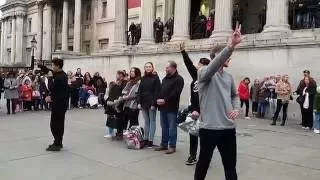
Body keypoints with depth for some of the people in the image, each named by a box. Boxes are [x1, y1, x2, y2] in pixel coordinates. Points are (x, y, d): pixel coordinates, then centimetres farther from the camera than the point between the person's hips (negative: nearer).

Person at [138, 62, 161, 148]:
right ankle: (145, 139, 17)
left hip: (151, 103, -5)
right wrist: (139, 102, 3)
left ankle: (150, 140, 7)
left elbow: (157, 91, -10)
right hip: (144, 103, 5)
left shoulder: (155, 78, -4)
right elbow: (140, 91, 12)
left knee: (152, 121, 3)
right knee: (146, 122, 11)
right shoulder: (143, 78, 12)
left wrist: (154, 103, -15)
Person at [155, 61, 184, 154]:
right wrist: (158, 99, -3)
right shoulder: (165, 78, 18)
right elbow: (160, 90, 16)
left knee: (172, 128, 0)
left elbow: (175, 93, -17)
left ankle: (172, 146, 7)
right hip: (163, 107, 7)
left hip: (172, 107, -7)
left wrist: (165, 100, -18)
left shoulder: (179, 79, -6)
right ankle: (164, 144, 22)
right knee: (164, 127, 13)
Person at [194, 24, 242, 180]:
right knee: (203, 163, 12)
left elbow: (235, 95, 25)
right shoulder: (204, 72, -9)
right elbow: (215, 65, -31)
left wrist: (236, 108, 4)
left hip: (229, 128, 6)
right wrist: (231, 46, -43)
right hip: (209, 128, -6)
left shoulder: (229, 77, 11)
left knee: (231, 166, 16)